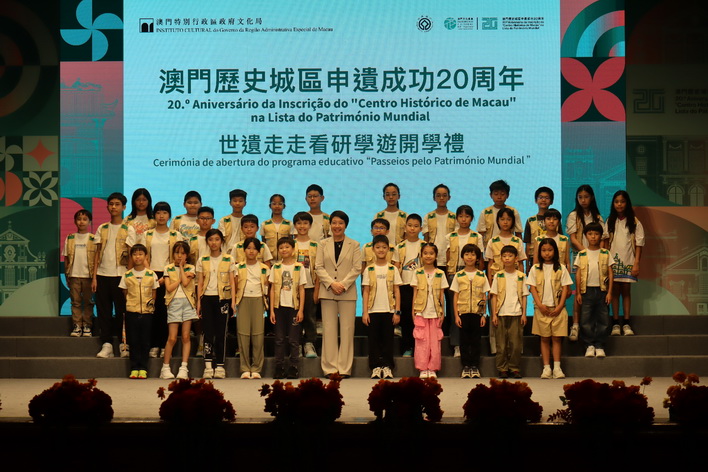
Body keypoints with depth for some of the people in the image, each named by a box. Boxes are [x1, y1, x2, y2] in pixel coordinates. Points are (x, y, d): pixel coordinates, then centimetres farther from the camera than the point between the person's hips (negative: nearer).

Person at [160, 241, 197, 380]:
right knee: (172, 338, -5)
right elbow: (169, 287, -5)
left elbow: (185, 283, -11)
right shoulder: (168, 268, 7)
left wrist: (181, 267, -3)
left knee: (186, 337, -1)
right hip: (174, 302, -1)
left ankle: (184, 368, 0)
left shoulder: (190, 268, 8)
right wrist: (181, 278, -6)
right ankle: (165, 367, 4)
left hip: (187, 302, 1)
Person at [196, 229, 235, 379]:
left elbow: (232, 282, 5)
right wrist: (198, 302, 1)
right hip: (207, 298, 1)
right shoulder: (202, 261, 9)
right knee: (208, 331, -3)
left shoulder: (228, 260, 5)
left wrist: (234, 301, -4)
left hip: (223, 298, -1)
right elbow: (200, 283, 8)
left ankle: (220, 366, 5)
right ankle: (208, 366, -3)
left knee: (221, 332, 0)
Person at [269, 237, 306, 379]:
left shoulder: (299, 267, 1)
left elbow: (301, 289, 1)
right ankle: (279, 367, 9)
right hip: (279, 306, 2)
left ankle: (293, 368, 5)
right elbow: (272, 289, 7)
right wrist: (272, 310, 1)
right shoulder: (276, 268, 7)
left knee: (294, 339, 0)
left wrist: (301, 310, -5)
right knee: (279, 339, 4)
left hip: (294, 307, -2)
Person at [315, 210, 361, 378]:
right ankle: (330, 368, 4)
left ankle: (344, 368, 3)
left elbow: (357, 268, -1)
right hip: (327, 292, 1)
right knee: (329, 330, 0)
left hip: (348, 293, -1)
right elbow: (318, 267, 2)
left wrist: (343, 284, -13)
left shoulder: (354, 245, 7)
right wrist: (331, 283, -12)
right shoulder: (323, 244, 10)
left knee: (347, 330, -1)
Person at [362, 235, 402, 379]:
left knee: (388, 339, 2)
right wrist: (365, 312, -3)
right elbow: (366, 291, 4)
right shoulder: (369, 270, 5)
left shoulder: (392, 269, 4)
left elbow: (397, 291, 5)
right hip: (373, 310, 0)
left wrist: (397, 311, -2)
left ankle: (387, 367, 7)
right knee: (374, 339, 1)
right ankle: (376, 367, 7)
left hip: (389, 310, 0)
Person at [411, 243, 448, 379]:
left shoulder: (440, 274, 5)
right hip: (421, 312, 0)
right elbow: (415, 293, 6)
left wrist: (442, 312, 3)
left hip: (435, 313, 0)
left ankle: (432, 369, 8)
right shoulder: (418, 273, 4)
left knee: (435, 341, 1)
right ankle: (423, 369, 4)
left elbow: (442, 294, 7)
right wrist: (413, 311, 1)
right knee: (422, 341, -2)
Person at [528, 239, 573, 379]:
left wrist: (560, 306, -8)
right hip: (542, 309, 1)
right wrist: (540, 305, -9)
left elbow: (565, 288, 2)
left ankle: (557, 367, 2)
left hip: (557, 309, -1)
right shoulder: (535, 269, 7)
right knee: (544, 338, 3)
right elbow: (533, 288, 3)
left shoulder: (561, 268, 5)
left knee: (557, 338, -1)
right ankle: (546, 368, 4)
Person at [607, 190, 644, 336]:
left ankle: (626, 324, 4)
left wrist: (636, 263, -8)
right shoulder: (610, 222, 8)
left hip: (628, 261, -1)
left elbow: (639, 244, -1)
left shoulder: (634, 222, 1)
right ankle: (615, 324, 2)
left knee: (626, 291, 1)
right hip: (613, 261, 1)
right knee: (614, 291, 1)